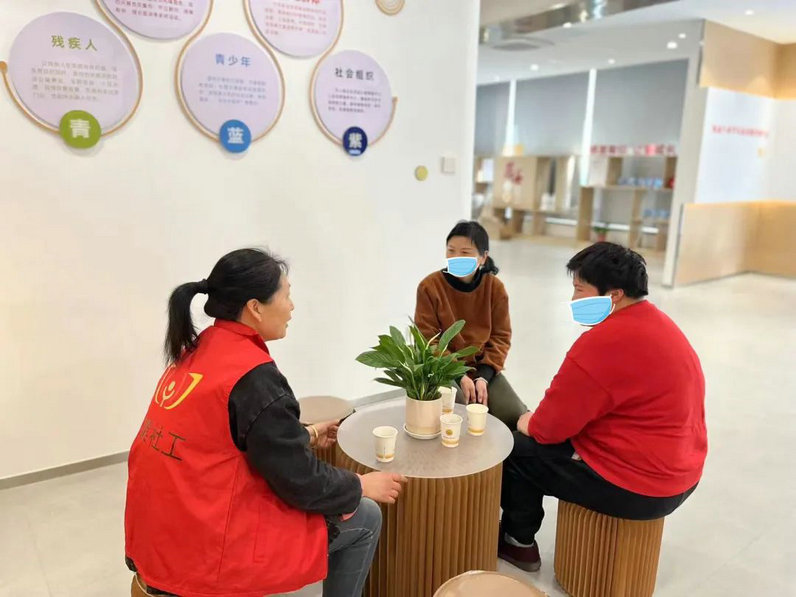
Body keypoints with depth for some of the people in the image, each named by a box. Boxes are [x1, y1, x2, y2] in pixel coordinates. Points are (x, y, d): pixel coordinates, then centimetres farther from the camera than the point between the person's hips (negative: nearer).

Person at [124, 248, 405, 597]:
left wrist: (305, 435, 19)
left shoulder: (199, 349, 1)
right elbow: (300, 483, -17)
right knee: (365, 518, 7)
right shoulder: (254, 376, -25)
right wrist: (362, 486, 0)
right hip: (208, 550, -9)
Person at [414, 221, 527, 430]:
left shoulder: (495, 287, -3)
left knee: (516, 417, -17)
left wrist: (484, 376, -15)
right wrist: (460, 376, -18)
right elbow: (428, 341, -9)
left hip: (483, 368, 3)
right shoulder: (430, 286, -10)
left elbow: (501, 337, 0)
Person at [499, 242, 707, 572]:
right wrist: (537, 421, 9)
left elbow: (551, 427, -19)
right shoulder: (658, 323, 6)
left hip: (636, 487, -10)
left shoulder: (604, 341, -26)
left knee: (516, 448, 6)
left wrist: (528, 424, 3)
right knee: (530, 437, 21)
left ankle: (519, 541, 26)